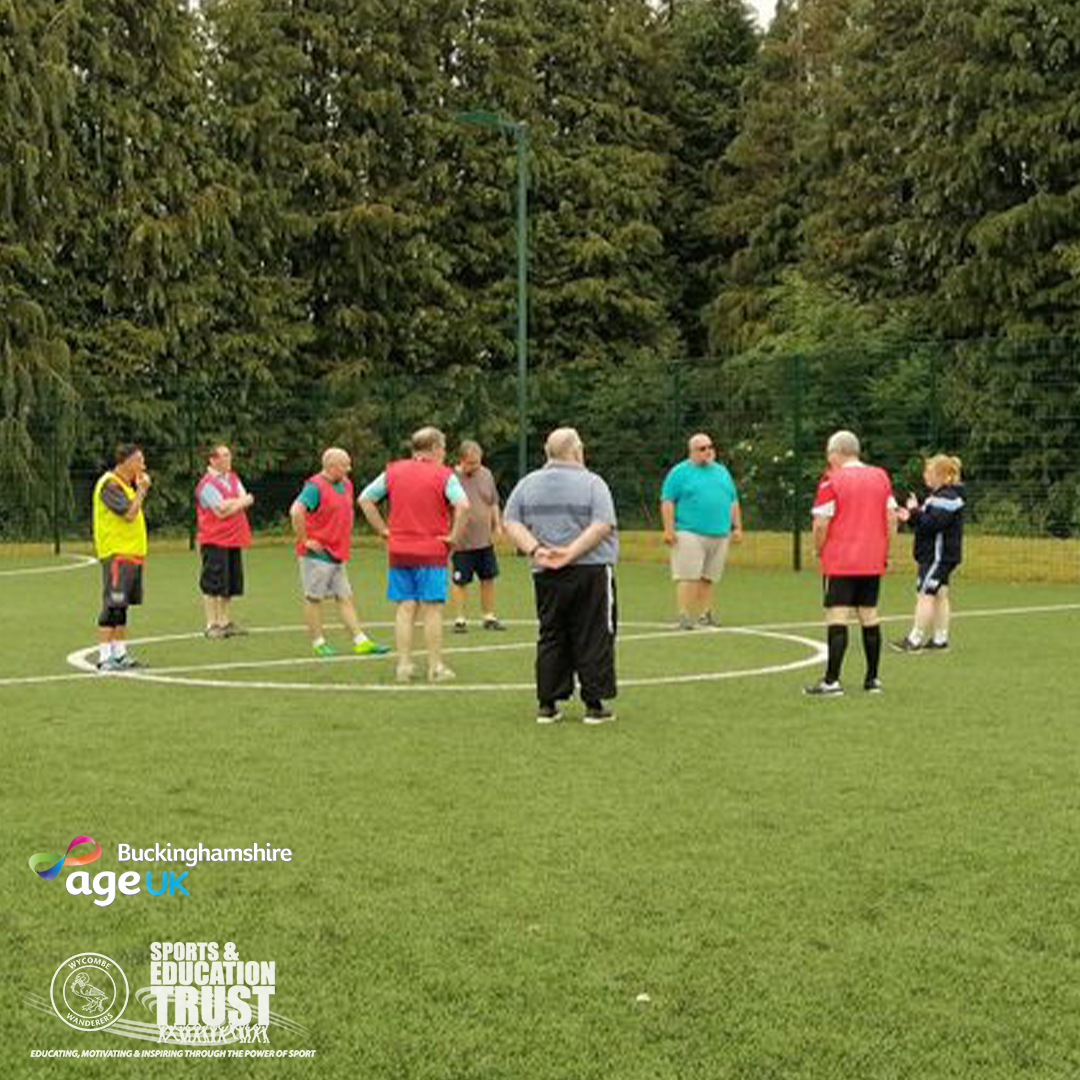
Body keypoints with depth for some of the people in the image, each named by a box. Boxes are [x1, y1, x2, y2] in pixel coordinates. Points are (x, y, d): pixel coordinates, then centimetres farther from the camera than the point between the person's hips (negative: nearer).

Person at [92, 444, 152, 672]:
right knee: (112, 606, -10)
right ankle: (104, 657, -9)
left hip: (132, 552, 10)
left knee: (121, 606, 13)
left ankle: (120, 654, 19)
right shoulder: (110, 485, -13)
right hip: (117, 553, -10)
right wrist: (142, 489, -13)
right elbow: (129, 514, -21)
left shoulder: (126, 484, 17)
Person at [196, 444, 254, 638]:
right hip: (215, 541, -7)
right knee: (213, 585, -5)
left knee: (231, 584, 10)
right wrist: (239, 502, -3)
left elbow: (245, 500, 4)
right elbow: (221, 511, -16)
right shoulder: (207, 483, -9)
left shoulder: (233, 478, 15)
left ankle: (226, 622, 19)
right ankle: (212, 624, 0)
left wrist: (229, 503, -13)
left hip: (234, 539, 7)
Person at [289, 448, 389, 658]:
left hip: (338, 554, 8)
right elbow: (296, 511, -28)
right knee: (314, 598, 2)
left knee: (345, 597, 8)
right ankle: (318, 643, 8)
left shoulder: (346, 484, 12)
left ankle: (361, 641, 8)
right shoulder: (315, 486, -15)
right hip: (317, 554, -8)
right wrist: (305, 540, -22)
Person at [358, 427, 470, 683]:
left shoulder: (393, 471, 7)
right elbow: (463, 506, -20)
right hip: (432, 552, -4)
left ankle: (404, 665, 8)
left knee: (405, 608, 8)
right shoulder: (444, 475, -6)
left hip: (399, 551, 4)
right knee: (432, 609, 2)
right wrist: (454, 537, -10)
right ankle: (435, 667, 5)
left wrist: (384, 530, 8)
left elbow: (365, 500, 8)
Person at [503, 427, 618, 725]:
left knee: (550, 637, 12)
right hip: (590, 570, -4)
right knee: (593, 638, 3)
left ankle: (547, 704, 11)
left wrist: (535, 550, -7)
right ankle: (594, 704, 4)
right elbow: (602, 525, -15)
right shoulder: (591, 483, -4)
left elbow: (510, 522, 3)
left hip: (546, 575, 4)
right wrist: (571, 552, -16)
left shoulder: (527, 483, 8)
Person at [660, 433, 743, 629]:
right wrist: (668, 529, -11)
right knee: (688, 576, -10)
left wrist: (737, 527, 16)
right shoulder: (680, 472, 3)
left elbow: (733, 502, 24)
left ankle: (705, 615, 15)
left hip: (720, 534, 5)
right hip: (689, 534, -5)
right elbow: (667, 502, -3)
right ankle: (684, 616, -10)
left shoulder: (722, 471, 20)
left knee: (708, 578, 6)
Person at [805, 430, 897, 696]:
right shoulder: (881, 476, 8)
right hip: (873, 562, 6)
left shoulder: (831, 480, -9)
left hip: (840, 563, -6)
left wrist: (819, 552, 3)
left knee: (837, 618, -6)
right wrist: (885, 551, 17)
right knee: (870, 616, 12)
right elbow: (891, 518, 10)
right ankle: (872, 679, 16)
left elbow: (821, 525, -11)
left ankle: (832, 681, -9)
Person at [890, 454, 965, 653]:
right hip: (935, 555, 11)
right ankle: (940, 638, 15)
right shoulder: (939, 495, 17)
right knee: (939, 594, 11)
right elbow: (929, 522, 21)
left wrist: (915, 512, -16)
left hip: (939, 555, -11)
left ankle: (915, 640, -9)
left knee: (926, 593, -9)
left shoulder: (946, 498, -17)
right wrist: (912, 517, 7)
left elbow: (933, 524, -26)